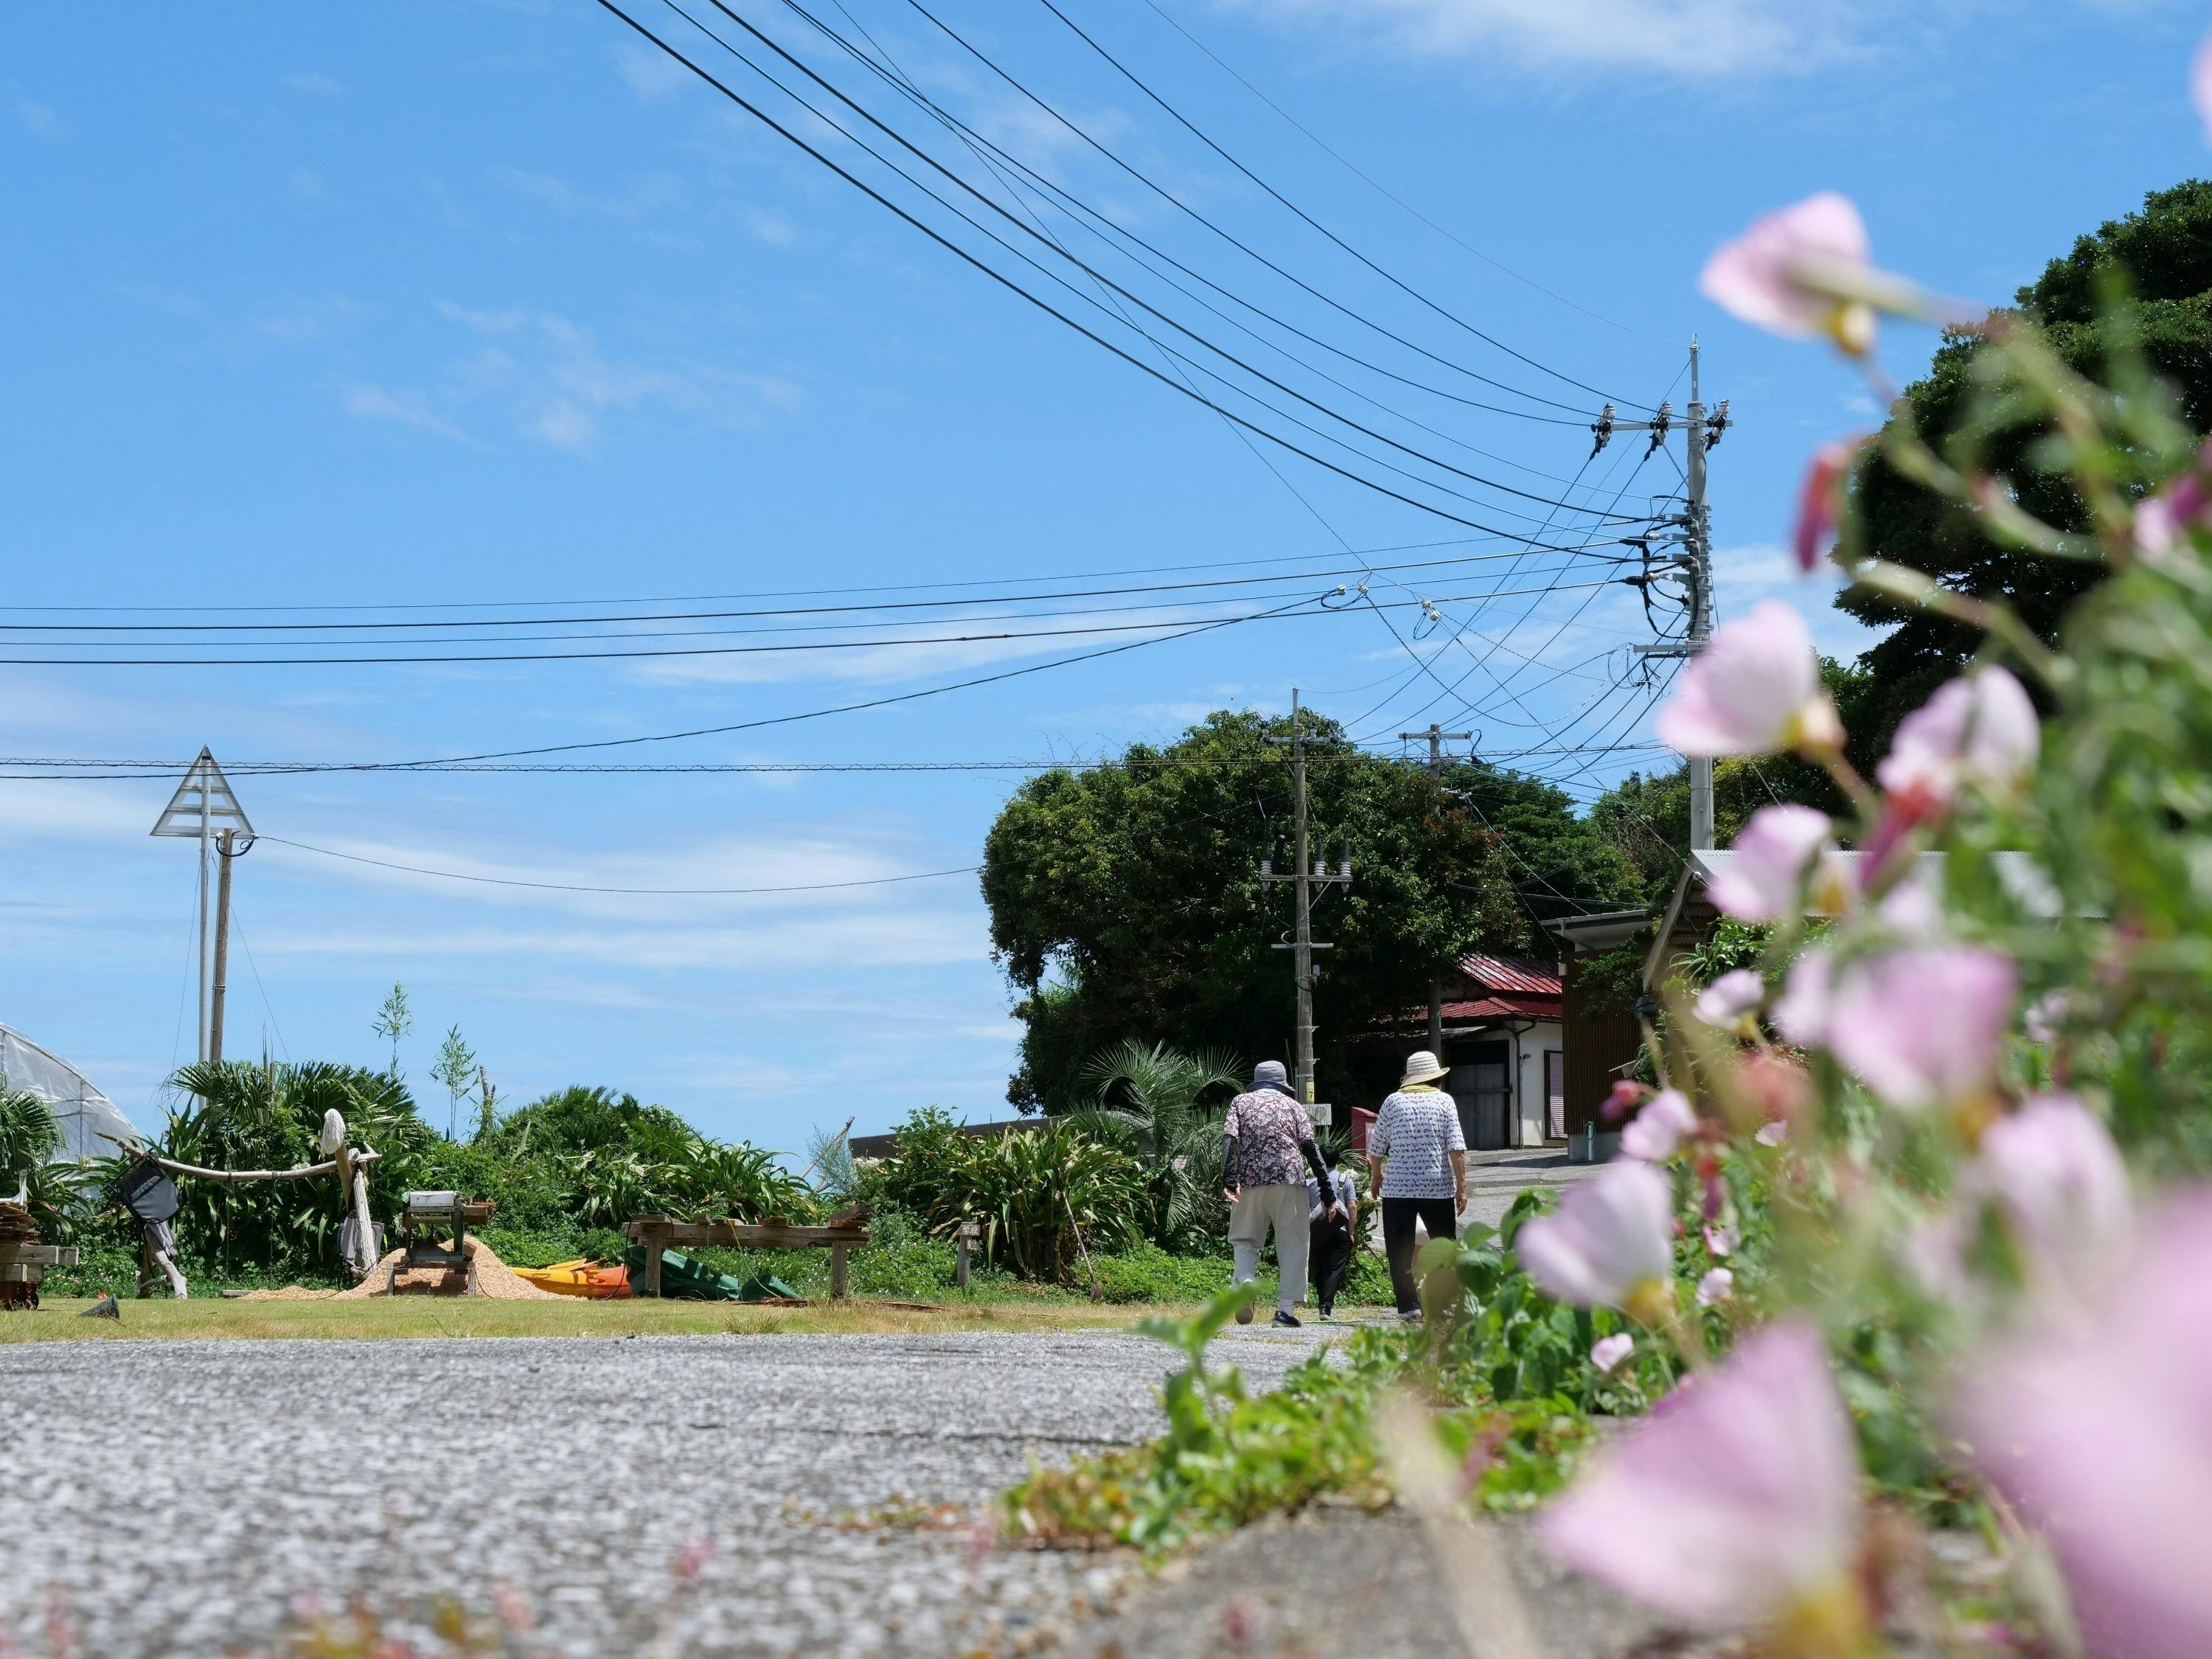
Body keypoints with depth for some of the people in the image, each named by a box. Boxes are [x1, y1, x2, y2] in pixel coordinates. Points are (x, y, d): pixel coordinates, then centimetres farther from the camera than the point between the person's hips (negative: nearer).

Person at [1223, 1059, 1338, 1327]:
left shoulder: (1241, 1102, 15)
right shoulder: (1293, 1106, 15)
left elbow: (1229, 1139, -2)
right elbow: (1310, 1147, 3)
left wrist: (1229, 1181, -11)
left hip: (1251, 1181, 1)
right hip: (1290, 1179, -1)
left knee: (1244, 1240, 14)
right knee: (1292, 1244, 6)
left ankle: (1246, 1282, -15)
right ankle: (1285, 1308, -3)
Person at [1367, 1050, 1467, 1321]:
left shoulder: (1393, 1102, 4)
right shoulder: (1444, 1101, 1)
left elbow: (1377, 1147, 7)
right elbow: (1457, 1147, -6)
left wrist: (1375, 1177, 24)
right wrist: (1462, 1186, -3)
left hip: (1397, 1187, 0)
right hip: (1438, 1186, 0)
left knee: (1400, 1250, 3)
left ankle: (1408, 1307, -1)